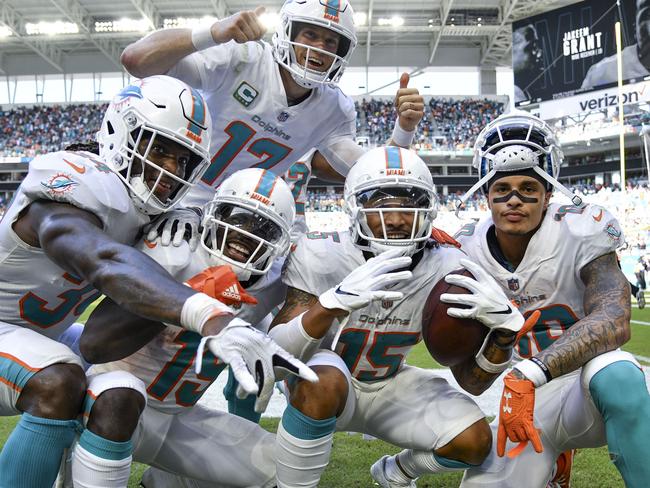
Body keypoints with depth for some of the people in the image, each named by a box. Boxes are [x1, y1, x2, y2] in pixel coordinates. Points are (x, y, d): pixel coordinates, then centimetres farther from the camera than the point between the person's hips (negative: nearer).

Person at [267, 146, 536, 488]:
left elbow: (472, 382, -12)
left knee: (474, 441, -14)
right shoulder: (322, 256, -25)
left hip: (388, 387, 4)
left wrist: (504, 329, -32)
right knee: (324, 384, -38)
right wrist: (336, 301, -49)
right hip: (322, 377, -4)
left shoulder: (446, 270, -17)